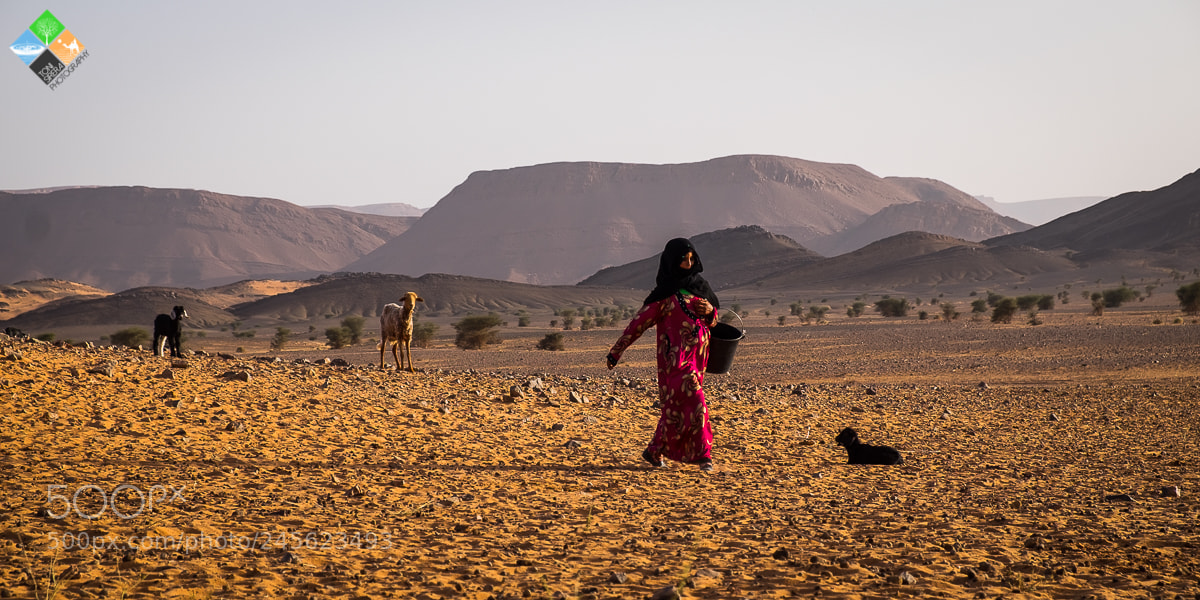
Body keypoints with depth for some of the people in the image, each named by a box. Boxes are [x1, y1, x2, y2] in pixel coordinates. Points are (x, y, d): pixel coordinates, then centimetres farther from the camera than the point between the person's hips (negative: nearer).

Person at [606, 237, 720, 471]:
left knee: (676, 406, 11)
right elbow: (640, 321, -7)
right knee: (694, 404, -13)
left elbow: (712, 321, 20)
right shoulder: (665, 292, -8)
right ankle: (702, 455, -5)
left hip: (697, 357, 7)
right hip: (676, 358, -7)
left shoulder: (699, 286, 11)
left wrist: (710, 311, -5)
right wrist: (616, 351, -7)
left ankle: (655, 451, 22)